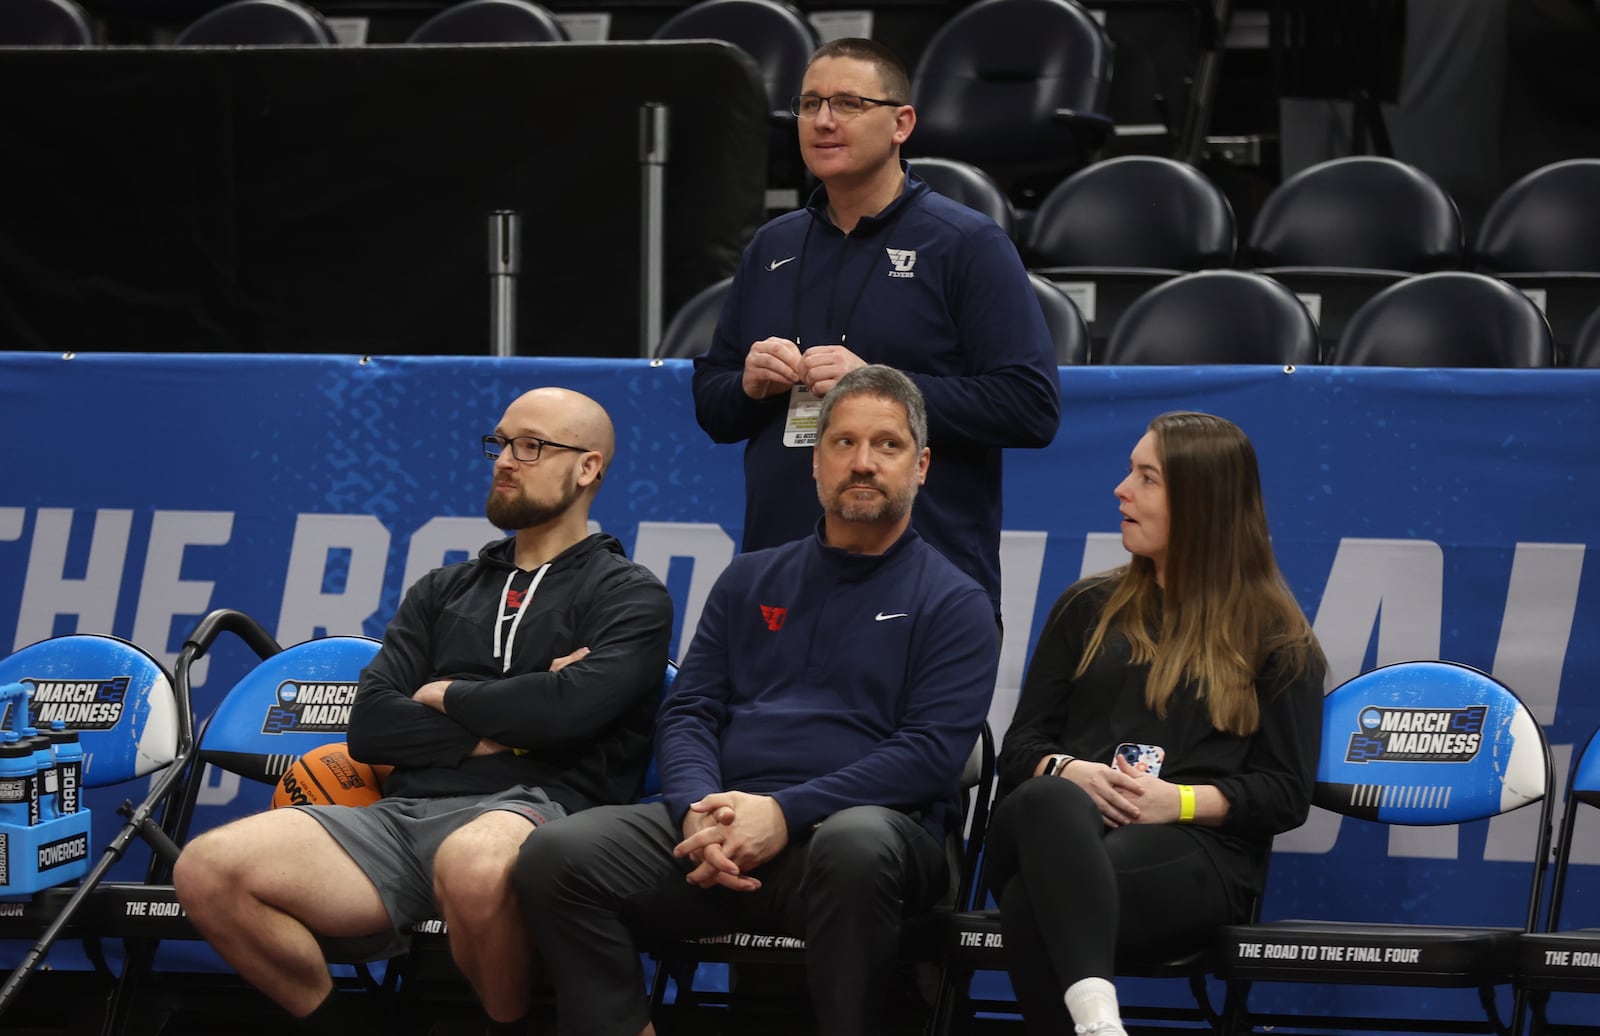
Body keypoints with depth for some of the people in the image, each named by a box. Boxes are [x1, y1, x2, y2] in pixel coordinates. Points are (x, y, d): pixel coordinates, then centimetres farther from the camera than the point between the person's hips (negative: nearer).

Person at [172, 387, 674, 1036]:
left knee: (474, 863, -44)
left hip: (531, 810, -5)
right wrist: (499, 729, -1)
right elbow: (370, 726, 12)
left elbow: (571, 706, -11)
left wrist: (447, 696, 5)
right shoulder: (443, 592, 26)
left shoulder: (630, 597, 10)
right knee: (207, 869, -21)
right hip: (403, 812, 5)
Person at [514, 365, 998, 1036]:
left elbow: (931, 753, -4)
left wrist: (784, 814, -16)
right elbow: (686, 713, 16)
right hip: (724, 819, 4)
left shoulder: (953, 603, 9)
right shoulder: (752, 580, 23)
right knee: (557, 855, -22)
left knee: (855, 844, -42)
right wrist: (701, 810, -8)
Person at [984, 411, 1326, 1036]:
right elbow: (1020, 749, 18)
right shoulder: (1088, 609, 26)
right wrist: (1070, 771, -6)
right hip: (1063, 826, 3)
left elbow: (1286, 794, 6)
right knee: (1049, 801, -41)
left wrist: (1180, 801, -11)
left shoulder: (1275, 637, 15)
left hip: (1194, 850, -3)